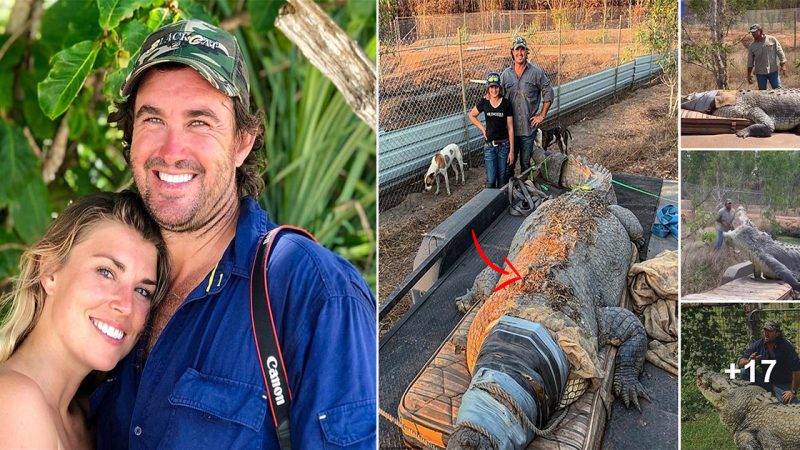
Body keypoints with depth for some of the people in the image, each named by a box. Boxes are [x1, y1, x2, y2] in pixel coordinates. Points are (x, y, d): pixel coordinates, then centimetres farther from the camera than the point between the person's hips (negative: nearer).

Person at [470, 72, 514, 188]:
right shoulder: (484, 103, -2)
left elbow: (510, 128, -4)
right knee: (491, 180, -3)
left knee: (502, 178, 8)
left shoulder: (506, 103, -6)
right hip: (489, 145, 0)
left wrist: (511, 151, -5)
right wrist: (482, 129, 4)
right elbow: (472, 115, 17)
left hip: (504, 145, 0)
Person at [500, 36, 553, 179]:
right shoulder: (505, 74, 4)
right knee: (509, 162, 9)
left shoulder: (536, 72, -4)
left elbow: (548, 93, 2)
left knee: (525, 162, 7)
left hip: (528, 127, -2)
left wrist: (542, 115, 0)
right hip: (510, 128, 2)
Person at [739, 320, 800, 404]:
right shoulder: (758, 344, -5)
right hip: (765, 380, 4)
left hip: (783, 384, -4)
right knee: (744, 372, -20)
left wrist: (793, 391, -20)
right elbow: (741, 362, -5)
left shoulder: (786, 347, -16)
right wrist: (749, 361, -30)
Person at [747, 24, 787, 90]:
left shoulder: (772, 40, -2)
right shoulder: (752, 46, 3)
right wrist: (749, 74, 4)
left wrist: (783, 65, -6)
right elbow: (750, 62, 8)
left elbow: (780, 53, 0)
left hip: (773, 70, -2)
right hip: (760, 73, 2)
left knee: (778, 89, -2)